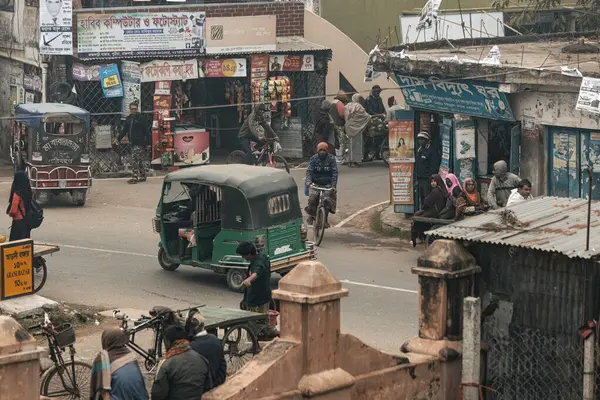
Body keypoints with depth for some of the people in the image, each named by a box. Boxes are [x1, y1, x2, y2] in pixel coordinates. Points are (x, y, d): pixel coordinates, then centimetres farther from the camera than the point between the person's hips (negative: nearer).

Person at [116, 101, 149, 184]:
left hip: (139, 143, -7)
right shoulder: (129, 118, 13)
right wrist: (118, 139, 15)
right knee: (139, 160, 13)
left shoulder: (141, 118, -7)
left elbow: (146, 131, -9)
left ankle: (134, 177, -13)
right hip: (133, 143, 7)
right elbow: (124, 130, 19)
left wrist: (147, 142, -14)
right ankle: (142, 177, 20)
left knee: (135, 160, -12)